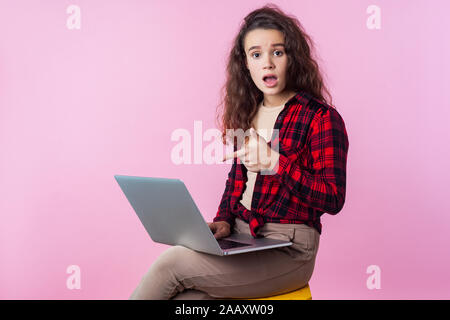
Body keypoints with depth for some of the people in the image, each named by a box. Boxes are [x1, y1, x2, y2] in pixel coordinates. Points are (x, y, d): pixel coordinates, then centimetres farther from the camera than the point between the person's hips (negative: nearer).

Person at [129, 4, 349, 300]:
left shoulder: (321, 118, -8)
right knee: (179, 297, -20)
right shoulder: (247, 112, 13)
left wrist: (276, 163, -21)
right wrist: (223, 221, 3)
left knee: (170, 263, -21)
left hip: (287, 251, -5)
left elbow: (334, 199, -13)